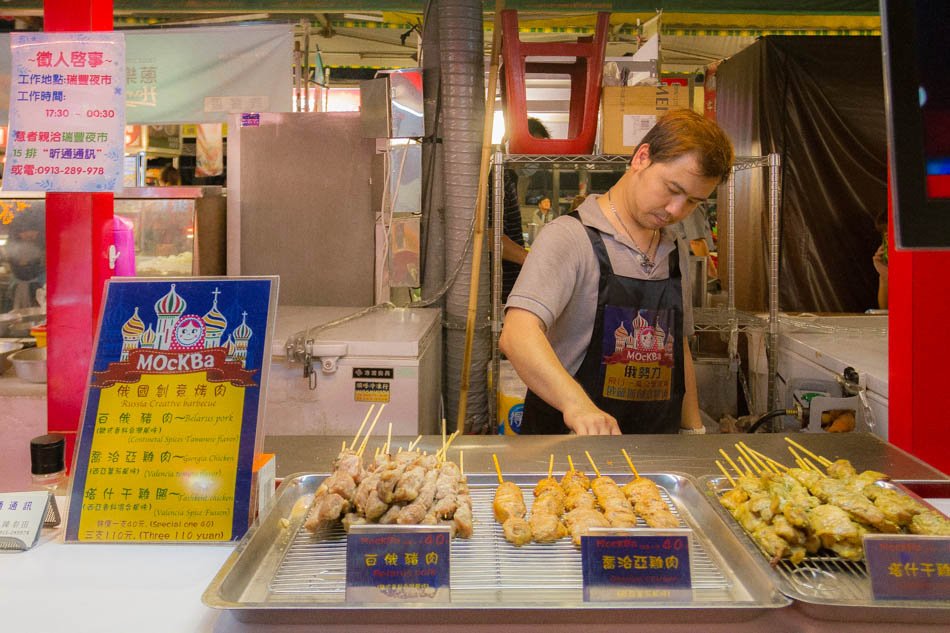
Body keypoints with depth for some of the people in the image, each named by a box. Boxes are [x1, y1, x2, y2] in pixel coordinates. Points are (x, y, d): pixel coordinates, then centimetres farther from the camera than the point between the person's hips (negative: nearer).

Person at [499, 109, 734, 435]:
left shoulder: (676, 251, 15)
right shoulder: (570, 237, -10)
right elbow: (518, 335, -24)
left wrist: (693, 431, 16)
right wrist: (577, 403, -39)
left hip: (658, 454, 6)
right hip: (571, 442, -5)